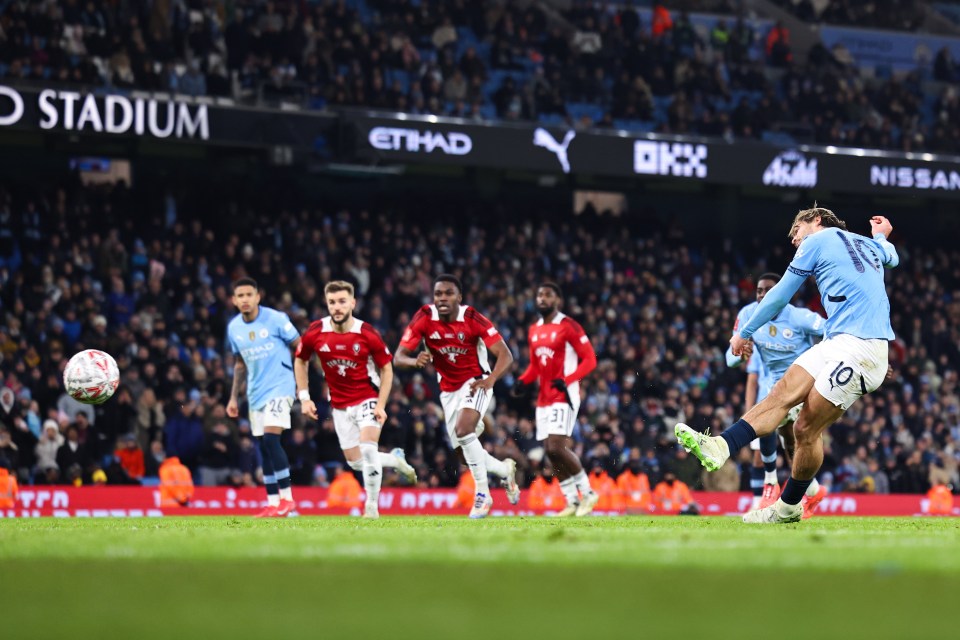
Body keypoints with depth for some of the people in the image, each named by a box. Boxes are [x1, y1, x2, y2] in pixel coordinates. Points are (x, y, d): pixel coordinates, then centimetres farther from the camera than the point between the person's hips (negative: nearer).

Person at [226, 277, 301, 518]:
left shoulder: (276, 319, -10)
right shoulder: (234, 328, 7)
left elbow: (300, 348, -3)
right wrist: (234, 397, 16)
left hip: (280, 387, -6)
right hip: (255, 393, 6)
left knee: (271, 439, -20)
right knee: (264, 448, 5)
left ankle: (287, 498, -14)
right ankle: (273, 503, 10)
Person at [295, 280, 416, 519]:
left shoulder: (367, 333, -16)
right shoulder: (315, 333, -10)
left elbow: (386, 368, -5)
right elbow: (300, 361, 9)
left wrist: (381, 405, -13)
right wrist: (304, 398, 2)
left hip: (368, 399, -4)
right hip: (340, 406, 4)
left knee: (367, 449, -23)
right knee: (355, 462, 7)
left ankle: (372, 507, -10)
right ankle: (395, 459, 36)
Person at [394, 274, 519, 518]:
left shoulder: (472, 319, -19)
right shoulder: (424, 318, -13)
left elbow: (505, 355, -20)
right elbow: (398, 358, -13)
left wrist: (490, 379, -38)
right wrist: (416, 361, -37)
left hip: (475, 383, -4)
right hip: (448, 389, 4)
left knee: (463, 430, -29)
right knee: (467, 450, 5)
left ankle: (483, 494, -19)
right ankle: (505, 470, 34)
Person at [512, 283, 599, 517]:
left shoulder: (568, 326, -8)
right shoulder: (534, 330, 14)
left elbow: (589, 359, -10)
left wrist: (567, 380, -22)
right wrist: (523, 381, 5)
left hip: (564, 396, -8)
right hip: (544, 399, 8)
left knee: (556, 447, -17)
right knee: (551, 451, 4)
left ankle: (587, 493, -2)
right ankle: (572, 501, 13)